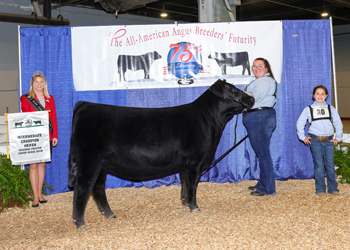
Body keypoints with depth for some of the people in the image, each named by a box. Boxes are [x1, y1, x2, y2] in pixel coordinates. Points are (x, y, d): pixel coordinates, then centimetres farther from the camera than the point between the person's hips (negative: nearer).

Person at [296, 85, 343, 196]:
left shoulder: (331, 109, 11)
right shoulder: (308, 109, 6)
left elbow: (338, 124, 15)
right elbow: (300, 124, 11)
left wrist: (338, 138, 9)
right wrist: (303, 137, 7)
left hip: (329, 141, 2)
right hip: (315, 141, -1)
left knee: (330, 165, 0)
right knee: (319, 166, -2)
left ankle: (333, 188, 11)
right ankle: (320, 189, 6)